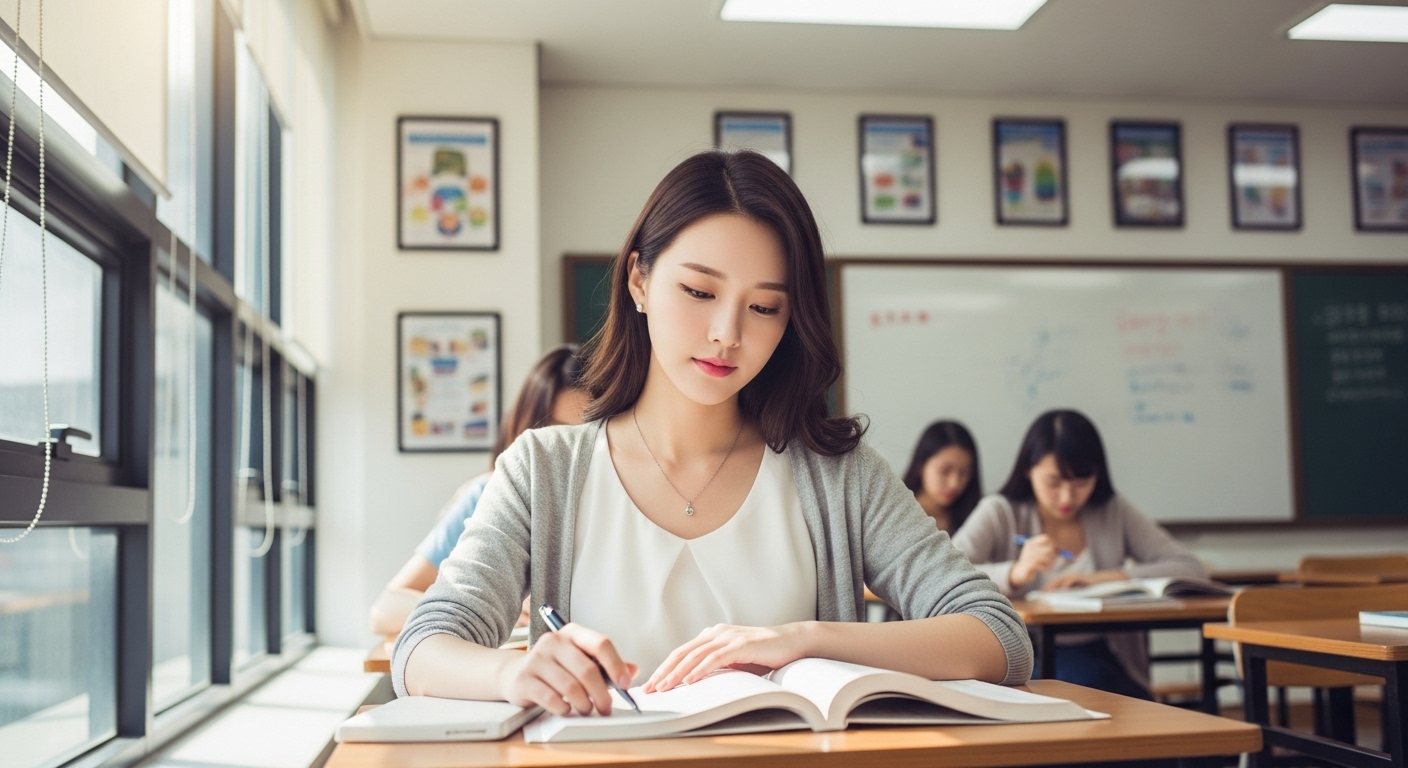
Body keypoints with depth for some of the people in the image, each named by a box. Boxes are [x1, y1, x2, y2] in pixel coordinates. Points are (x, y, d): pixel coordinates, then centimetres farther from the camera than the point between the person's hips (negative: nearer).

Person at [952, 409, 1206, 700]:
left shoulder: (1114, 513, 8)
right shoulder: (999, 513, 1)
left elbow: (1192, 570, 0)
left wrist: (1111, 577, -13)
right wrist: (1015, 574, -29)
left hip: (1098, 660, 3)